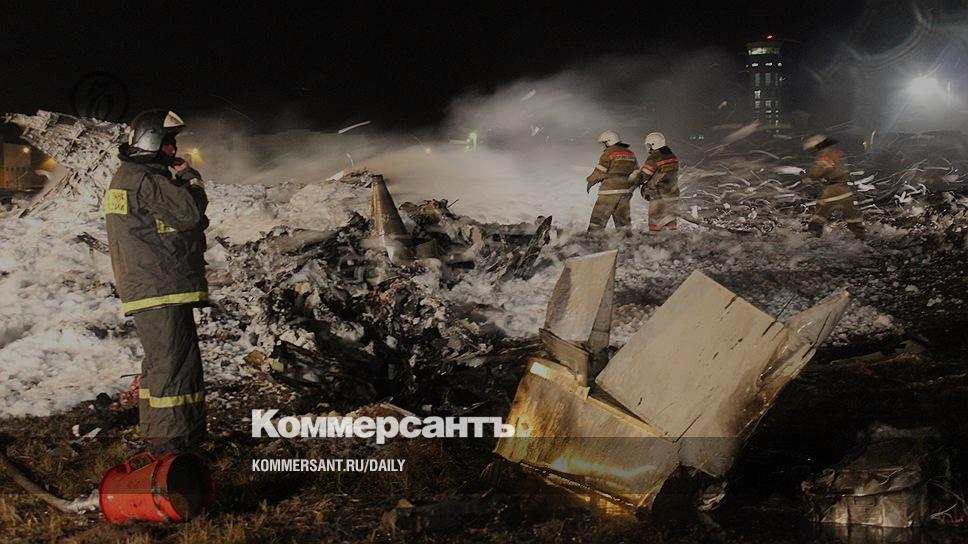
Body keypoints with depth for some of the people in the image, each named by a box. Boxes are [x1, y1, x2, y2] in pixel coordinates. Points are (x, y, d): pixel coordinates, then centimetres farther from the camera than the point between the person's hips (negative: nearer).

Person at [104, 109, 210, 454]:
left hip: (142, 289, 11)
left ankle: (156, 438, 26)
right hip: (162, 289, -11)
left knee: (160, 362, 18)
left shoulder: (125, 177, 18)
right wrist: (190, 178, -3)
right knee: (175, 363, -8)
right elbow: (189, 212, -20)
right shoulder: (146, 180, -15)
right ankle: (173, 445, -7)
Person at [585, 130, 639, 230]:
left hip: (610, 189, -7)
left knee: (599, 215, -4)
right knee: (622, 215, 12)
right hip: (626, 190, 7)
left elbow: (600, 170, -10)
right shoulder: (630, 153, 17)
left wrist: (590, 182, 1)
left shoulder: (609, 152, -6)